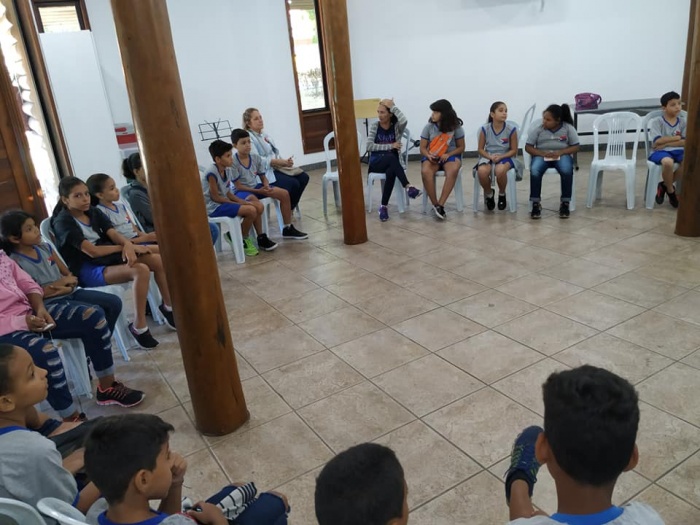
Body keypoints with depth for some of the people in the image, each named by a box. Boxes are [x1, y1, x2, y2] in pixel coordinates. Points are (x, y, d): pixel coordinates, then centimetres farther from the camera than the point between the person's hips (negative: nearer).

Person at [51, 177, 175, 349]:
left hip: (107, 257, 7)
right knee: (141, 270, -31)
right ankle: (139, 327, -22)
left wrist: (128, 245, -24)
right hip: (87, 270, -7)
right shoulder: (63, 222, -10)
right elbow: (92, 251, -18)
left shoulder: (93, 212, 12)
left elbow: (114, 234, -1)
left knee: (158, 260, -11)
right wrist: (123, 246, -8)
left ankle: (169, 308, 6)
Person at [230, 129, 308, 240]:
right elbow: (238, 186, -17)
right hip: (242, 191, -7)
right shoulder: (233, 162, -18)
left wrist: (266, 186, -15)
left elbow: (263, 177, 9)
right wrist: (258, 191, -21)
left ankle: (288, 229, 7)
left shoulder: (256, 157, 1)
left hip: (256, 187, 7)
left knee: (284, 194, -3)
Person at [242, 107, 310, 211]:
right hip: (263, 172, -9)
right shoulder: (248, 138, -11)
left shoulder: (265, 135, 17)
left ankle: (292, 207, 6)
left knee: (303, 177, -4)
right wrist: (279, 161, -22)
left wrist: (285, 161, -7)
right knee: (293, 183, -24)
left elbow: (275, 153, 15)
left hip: (276, 168, 9)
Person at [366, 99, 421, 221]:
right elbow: (369, 146, -7)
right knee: (391, 157, -35)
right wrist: (390, 146, -11)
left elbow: (404, 121, -23)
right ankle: (408, 187, -40)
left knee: (391, 172, -37)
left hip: (392, 163, 0)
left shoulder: (397, 126, 3)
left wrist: (393, 106, -12)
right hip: (376, 162, 0)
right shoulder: (375, 126, 5)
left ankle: (384, 206, -28)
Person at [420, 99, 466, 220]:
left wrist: (448, 155, -15)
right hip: (432, 157, 1)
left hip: (450, 155, -1)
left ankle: (440, 205, -35)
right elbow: (422, 148, 3)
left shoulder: (455, 127, -1)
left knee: (453, 170, -38)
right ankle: (435, 205, -24)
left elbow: (461, 147, 4)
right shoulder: (428, 127, 1)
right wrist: (428, 155, -20)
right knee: (425, 171, -35)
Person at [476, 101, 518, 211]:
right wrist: (490, 156, -17)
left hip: (504, 157, -1)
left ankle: (502, 194, -3)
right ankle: (489, 194, 0)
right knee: (482, 171, -34)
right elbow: (481, 149, 2)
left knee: (500, 170, -38)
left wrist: (500, 157, -17)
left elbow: (514, 150, -1)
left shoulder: (511, 129, -5)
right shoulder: (485, 129, -3)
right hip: (488, 157, 1)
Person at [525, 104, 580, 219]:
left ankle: (565, 203, -18)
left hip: (562, 155, 0)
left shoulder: (568, 128, -3)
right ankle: (536, 204, -20)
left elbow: (575, 147, 0)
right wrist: (543, 153, -19)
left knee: (567, 171, -34)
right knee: (534, 172, -34)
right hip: (541, 155, 0)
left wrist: (560, 152, -19)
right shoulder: (537, 129, -3)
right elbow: (528, 147, -2)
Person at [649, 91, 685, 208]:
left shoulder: (683, 121, 10)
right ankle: (671, 191, -9)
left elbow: (686, 142, 0)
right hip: (661, 151, -3)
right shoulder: (656, 122, 0)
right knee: (668, 162, -40)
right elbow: (658, 141, -11)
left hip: (679, 150, 4)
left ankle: (664, 185, -6)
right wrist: (678, 137, -2)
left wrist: (666, 143, -12)